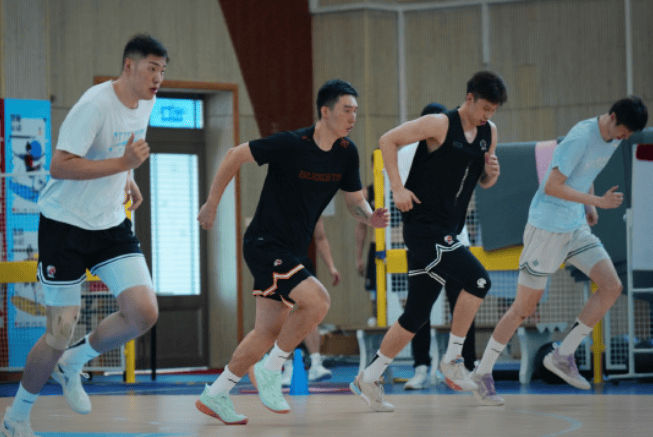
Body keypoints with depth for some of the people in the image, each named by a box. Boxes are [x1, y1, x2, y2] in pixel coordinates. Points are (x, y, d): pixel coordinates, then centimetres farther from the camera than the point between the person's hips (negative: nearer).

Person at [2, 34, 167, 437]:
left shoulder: (146, 102, 3)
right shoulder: (95, 105, -22)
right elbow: (60, 166, -28)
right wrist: (124, 164, -31)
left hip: (112, 225, 7)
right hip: (66, 225, -7)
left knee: (144, 313, -11)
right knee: (60, 333, -3)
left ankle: (72, 364, 15)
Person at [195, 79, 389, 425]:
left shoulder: (346, 153, 1)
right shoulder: (290, 144, -19)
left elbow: (354, 201, 10)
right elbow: (234, 156, -9)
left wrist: (371, 217, -14)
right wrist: (212, 204, -3)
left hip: (291, 251, 8)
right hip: (265, 244, -8)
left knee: (268, 331, 9)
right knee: (317, 300, -24)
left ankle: (215, 396, 21)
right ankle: (270, 370, -6)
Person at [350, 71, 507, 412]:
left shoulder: (489, 132, 11)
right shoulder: (440, 125, -11)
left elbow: (482, 182, 21)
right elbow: (388, 140, -9)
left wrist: (491, 174, -3)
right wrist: (397, 188, -16)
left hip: (444, 233, 8)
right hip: (423, 227, -8)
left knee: (416, 315, 10)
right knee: (478, 279, -22)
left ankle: (368, 379, 19)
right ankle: (452, 360, -10)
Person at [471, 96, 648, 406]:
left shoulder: (612, 140, 5)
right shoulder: (581, 137, -22)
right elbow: (552, 186, -24)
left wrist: (589, 207, 11)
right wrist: (597, 201, -25)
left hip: (576, 228, 8)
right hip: (547, 227, -8)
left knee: (612, 287, -5)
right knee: (525, 306, -3)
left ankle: (563, 356, 4)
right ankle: (482, 374, 10)